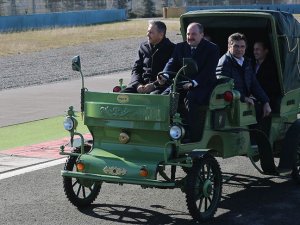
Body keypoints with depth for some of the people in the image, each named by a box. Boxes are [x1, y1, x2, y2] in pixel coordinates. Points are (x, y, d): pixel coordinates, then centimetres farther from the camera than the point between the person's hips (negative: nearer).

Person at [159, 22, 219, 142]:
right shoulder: (180, 47, 15)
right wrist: (165, 76, -20)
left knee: (190, 98, -36)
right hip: (182, 83, 5)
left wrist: (193, 83, -27)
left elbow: (208, 71, -12)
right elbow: (172, 63, 4)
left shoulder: (212, 49, -2)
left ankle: (195, 135, -31)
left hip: (204, 85, -5)